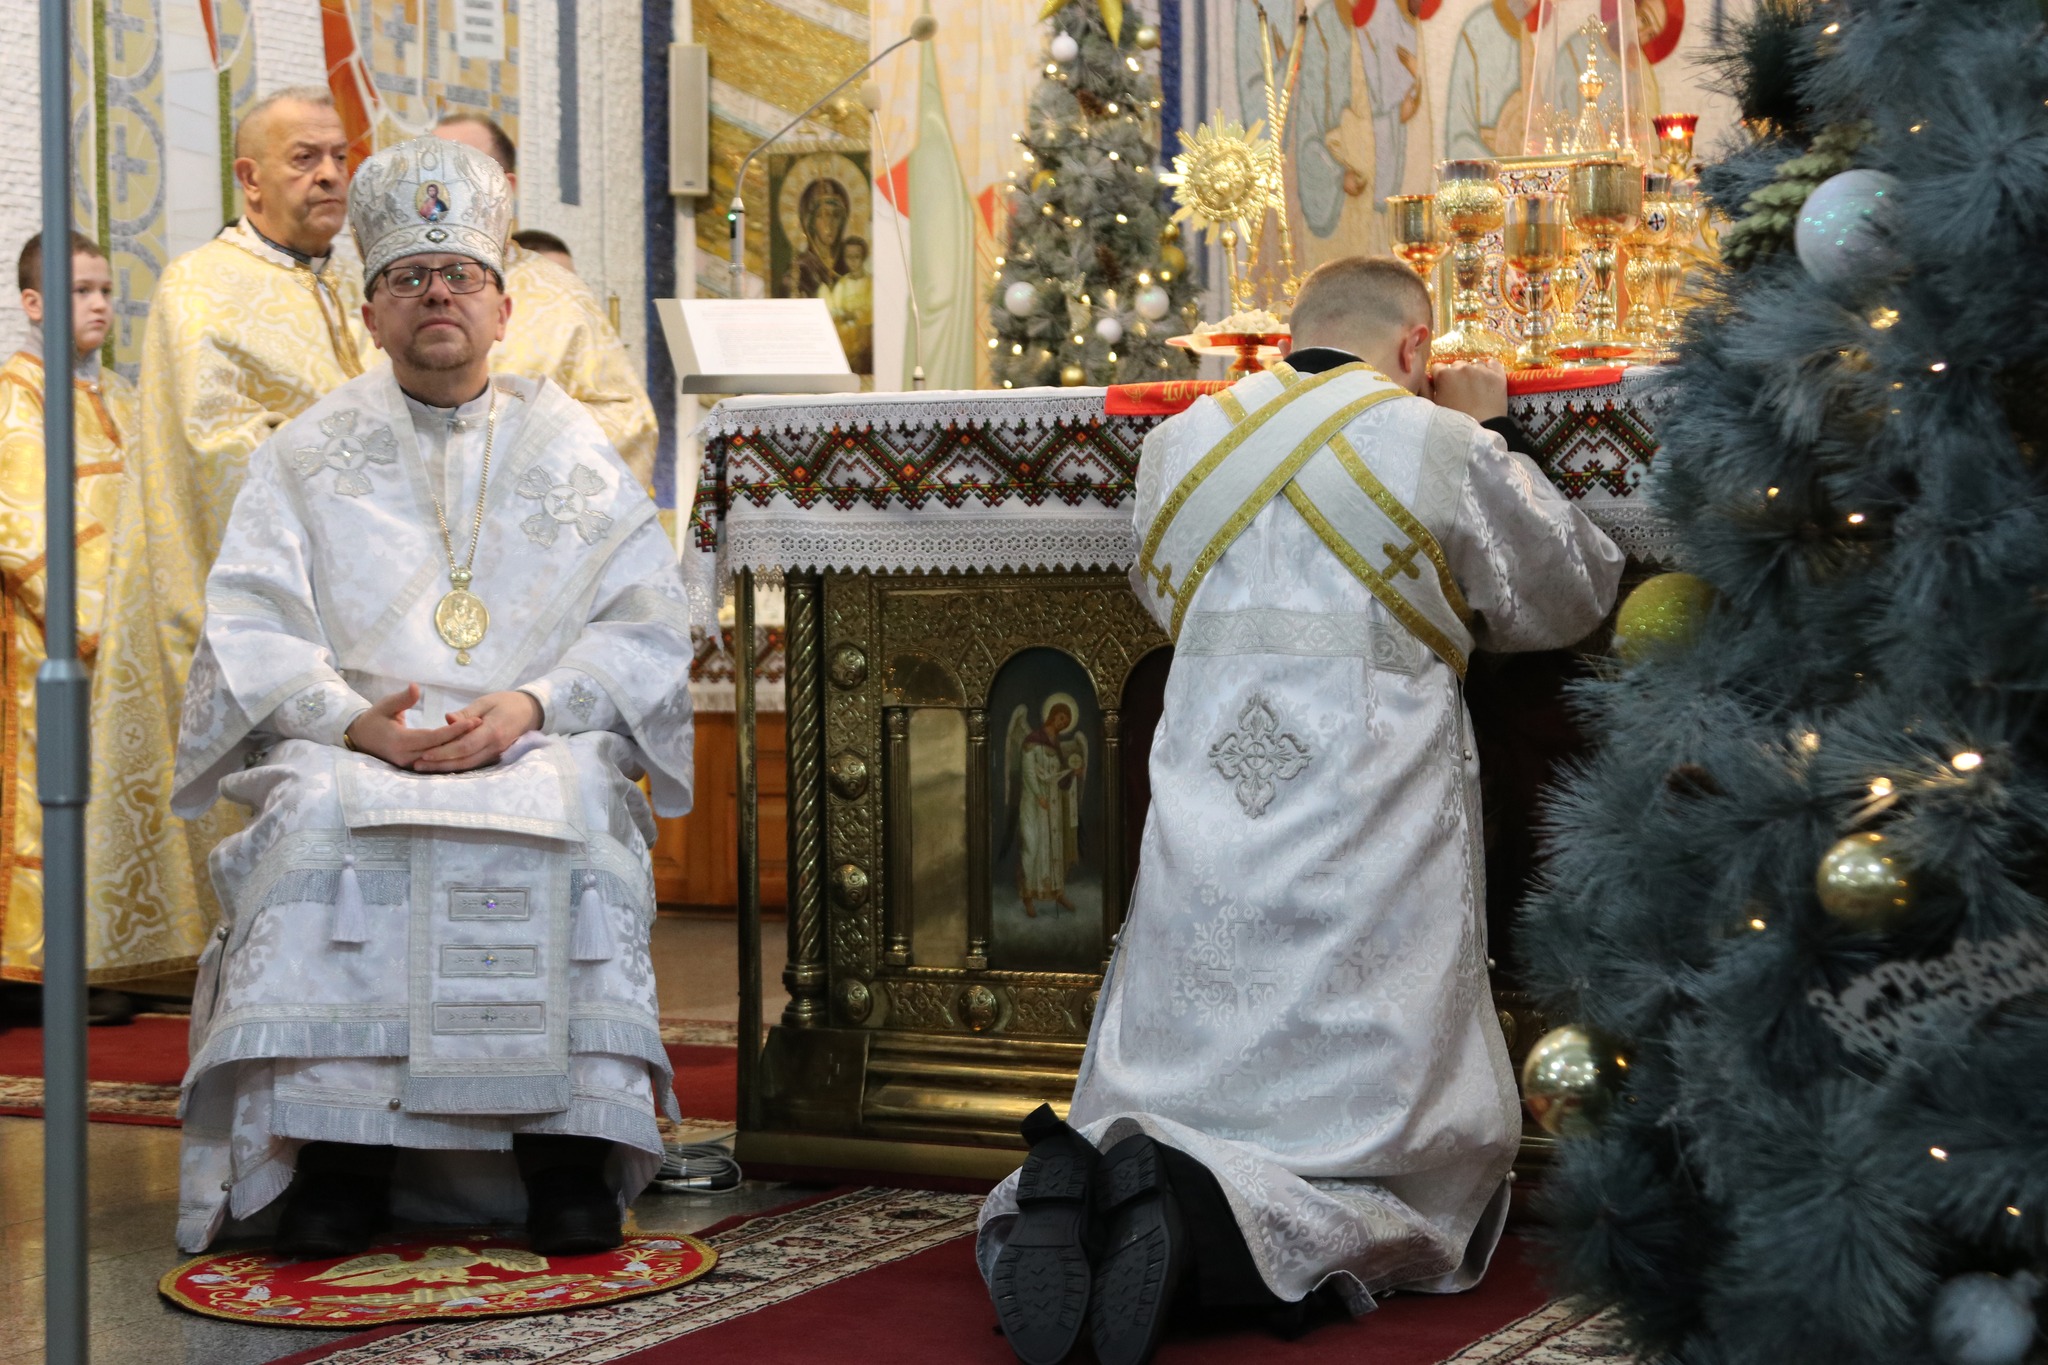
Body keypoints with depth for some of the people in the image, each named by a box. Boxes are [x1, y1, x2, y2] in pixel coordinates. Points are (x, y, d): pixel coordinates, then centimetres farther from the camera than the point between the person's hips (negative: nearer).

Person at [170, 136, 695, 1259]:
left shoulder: (572, 450, 15)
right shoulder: (310, 452, 16)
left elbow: (647, 622, 5)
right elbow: (250, 624, 5)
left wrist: (529, 705, -13)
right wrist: (354, 717, -15)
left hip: (541, 742, 0)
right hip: (352, 743, 1)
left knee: (568, 805, -33)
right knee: (320, 815, -32)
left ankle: (567, 1142, -28)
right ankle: (335, 1149, -29)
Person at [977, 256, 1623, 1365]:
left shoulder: (1178, 443, 9)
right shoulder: (1441, 448, -2)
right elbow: (1573, 594, 14)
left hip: (1201, 841, 4)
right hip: (1370, 848, -4)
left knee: (1162, 1110, 13)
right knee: (1402, 1150, 3)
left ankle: (1070, 1193, -21)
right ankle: (1202, 1218, -26)